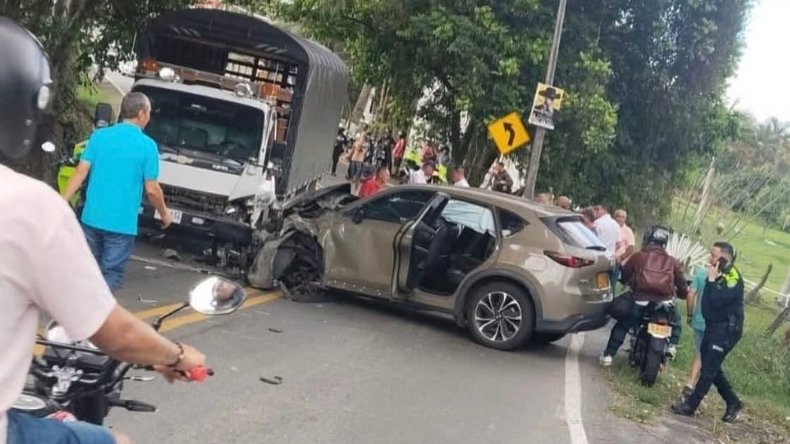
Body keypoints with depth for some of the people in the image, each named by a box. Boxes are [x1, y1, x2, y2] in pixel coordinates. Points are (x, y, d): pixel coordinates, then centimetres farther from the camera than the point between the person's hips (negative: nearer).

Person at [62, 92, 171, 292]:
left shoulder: (98, 136, 2)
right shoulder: (147, 146, -8)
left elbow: (80, 172, -1)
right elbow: (152, 189, -6)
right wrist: (164, 214, 10)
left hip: (92, 217, 4)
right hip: (121, 223, -4)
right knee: (110, 275, 5)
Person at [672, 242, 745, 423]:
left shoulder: (733, 278, -18)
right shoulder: (720, 274, 9)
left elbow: (717, 300, -28)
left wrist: (712, 280, -22)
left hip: (726, 329, -10)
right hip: (713, 325, 10)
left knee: (708, 369, -6)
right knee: (712, 368, 14)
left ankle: (690, 405, -2)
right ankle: (733, 402, 24)